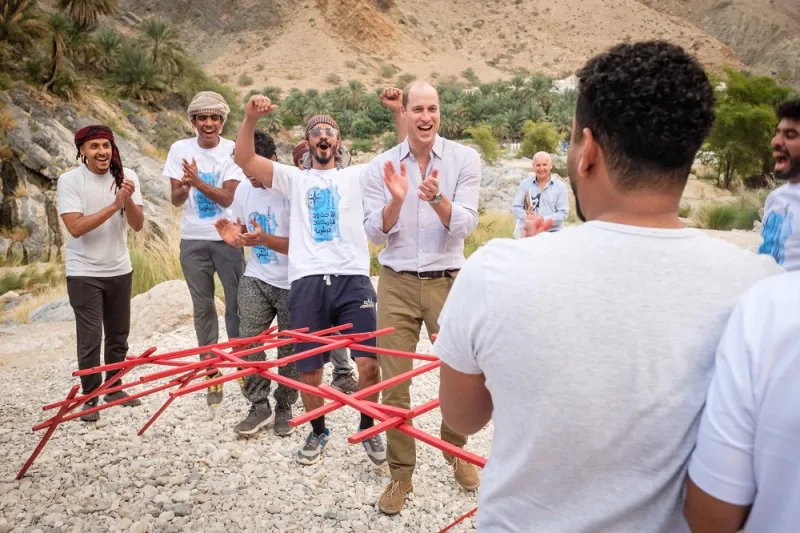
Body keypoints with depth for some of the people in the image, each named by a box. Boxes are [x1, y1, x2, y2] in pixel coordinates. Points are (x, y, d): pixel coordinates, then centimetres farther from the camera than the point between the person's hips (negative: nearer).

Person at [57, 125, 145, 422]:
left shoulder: (126, 176, -3)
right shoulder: (69, 180, -11)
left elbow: (138, 225, -9)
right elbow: (75, 227, -20)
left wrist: (128, 200, -28)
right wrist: (115, 204, -27)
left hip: (119, 270, 4)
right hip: (83, 273, -3)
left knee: (119, 335, 12)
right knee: (90, 339, -4)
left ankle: (113, 388, 29)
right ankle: (89, 396, 12)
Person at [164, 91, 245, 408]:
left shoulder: (233, 151, -4)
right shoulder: (180, 149, 1)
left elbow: (228, 197, -11)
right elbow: (176, 200, 0)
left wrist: (198, 181, -26)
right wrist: (185, 187, -22)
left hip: (227, 238, -2)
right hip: (193, 241, 2)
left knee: (236, 303, 0)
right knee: (203, 307, 8)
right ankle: (212, 374, 18)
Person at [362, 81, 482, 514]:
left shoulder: (464, 158, -4)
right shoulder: (381, 165, 0)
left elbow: (466, 224, -11)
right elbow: (375, 233, -4)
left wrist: (436, 198, -29)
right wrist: (396, 200, -23)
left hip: (448, 282, -1)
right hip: (396, 284, 1)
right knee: (394, 381, 4)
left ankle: (456, 453, 36)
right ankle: (400, 472, 20)